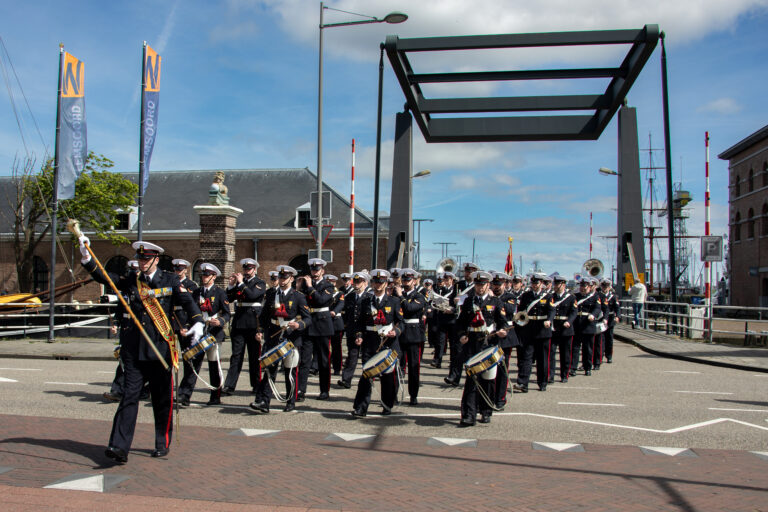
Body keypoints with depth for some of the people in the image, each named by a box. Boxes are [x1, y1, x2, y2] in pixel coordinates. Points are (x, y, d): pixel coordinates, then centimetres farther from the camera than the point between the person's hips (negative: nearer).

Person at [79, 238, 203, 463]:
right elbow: (103, 277, 4)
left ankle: (163, 444, 21)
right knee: (129, 395, -4)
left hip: (161, 347, -1)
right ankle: (119, 447, -5)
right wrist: (86, 257, -10)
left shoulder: (170, 280, 3)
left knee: (162, 398, 7)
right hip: (134, 347, 2)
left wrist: (197, 322, -22)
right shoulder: (131, 281, 11)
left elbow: (187, 301, -4)